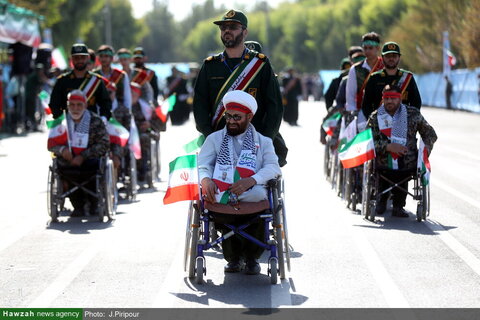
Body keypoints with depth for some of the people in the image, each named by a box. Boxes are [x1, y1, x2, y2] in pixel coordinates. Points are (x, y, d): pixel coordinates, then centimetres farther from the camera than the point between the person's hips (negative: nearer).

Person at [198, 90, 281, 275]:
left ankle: (252, 257, -4)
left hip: (252, 194, 0)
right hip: (220, 196, 0)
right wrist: (206, 179, -19)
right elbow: (202, 164, 7)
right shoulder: (214, 139, 20)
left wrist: (251, 180, -20)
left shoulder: (263, 142, 17)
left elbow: (273, 167, 1)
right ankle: (233, 256, -4)